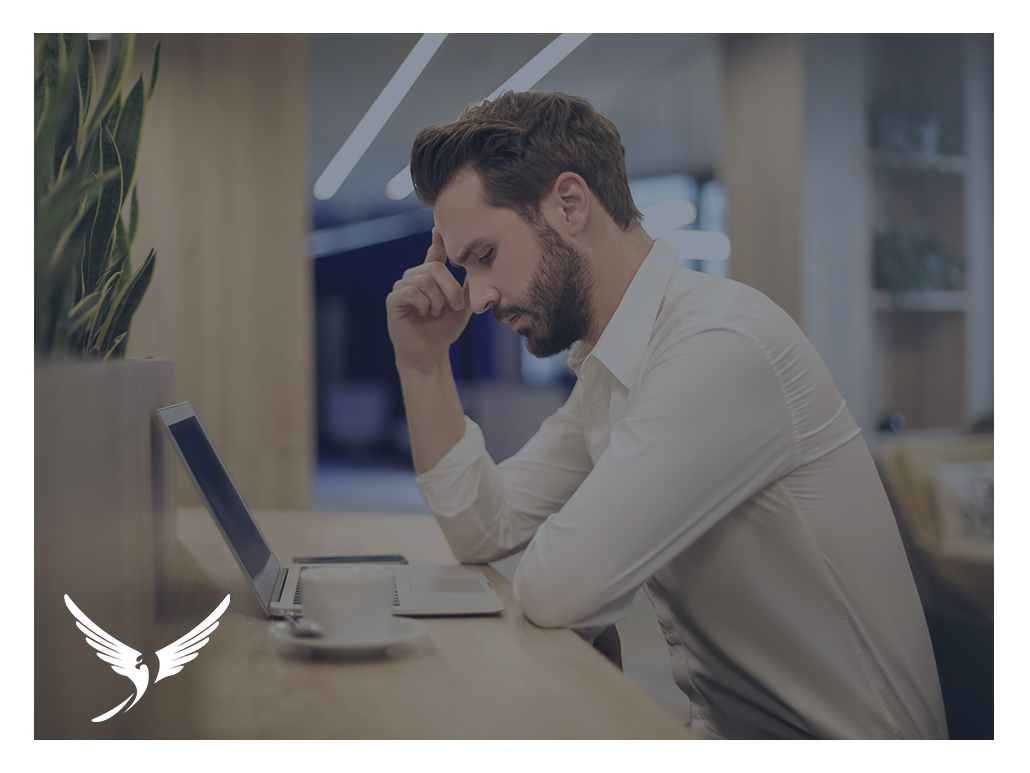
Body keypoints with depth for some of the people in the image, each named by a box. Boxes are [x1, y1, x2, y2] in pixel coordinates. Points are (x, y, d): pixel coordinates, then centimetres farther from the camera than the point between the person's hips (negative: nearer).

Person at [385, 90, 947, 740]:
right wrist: (424, 362, 3)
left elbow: (556, 587, -26)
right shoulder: (607, 370, 7)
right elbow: (483, 530, 10)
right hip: (725, 725, 8)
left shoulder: (722, 346, -25)